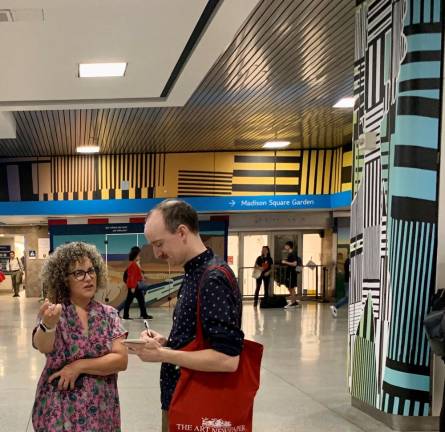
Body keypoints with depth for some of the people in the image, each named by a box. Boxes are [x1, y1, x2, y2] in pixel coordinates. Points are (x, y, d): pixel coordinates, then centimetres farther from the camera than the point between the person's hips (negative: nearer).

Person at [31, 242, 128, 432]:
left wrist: (79, 366, -17)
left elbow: (121, 359, -8)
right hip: (59, 411, -2)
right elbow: (43, 347, -26)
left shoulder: (109, 314, 1)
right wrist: (48, 325, -46)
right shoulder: (54, 312, -7)